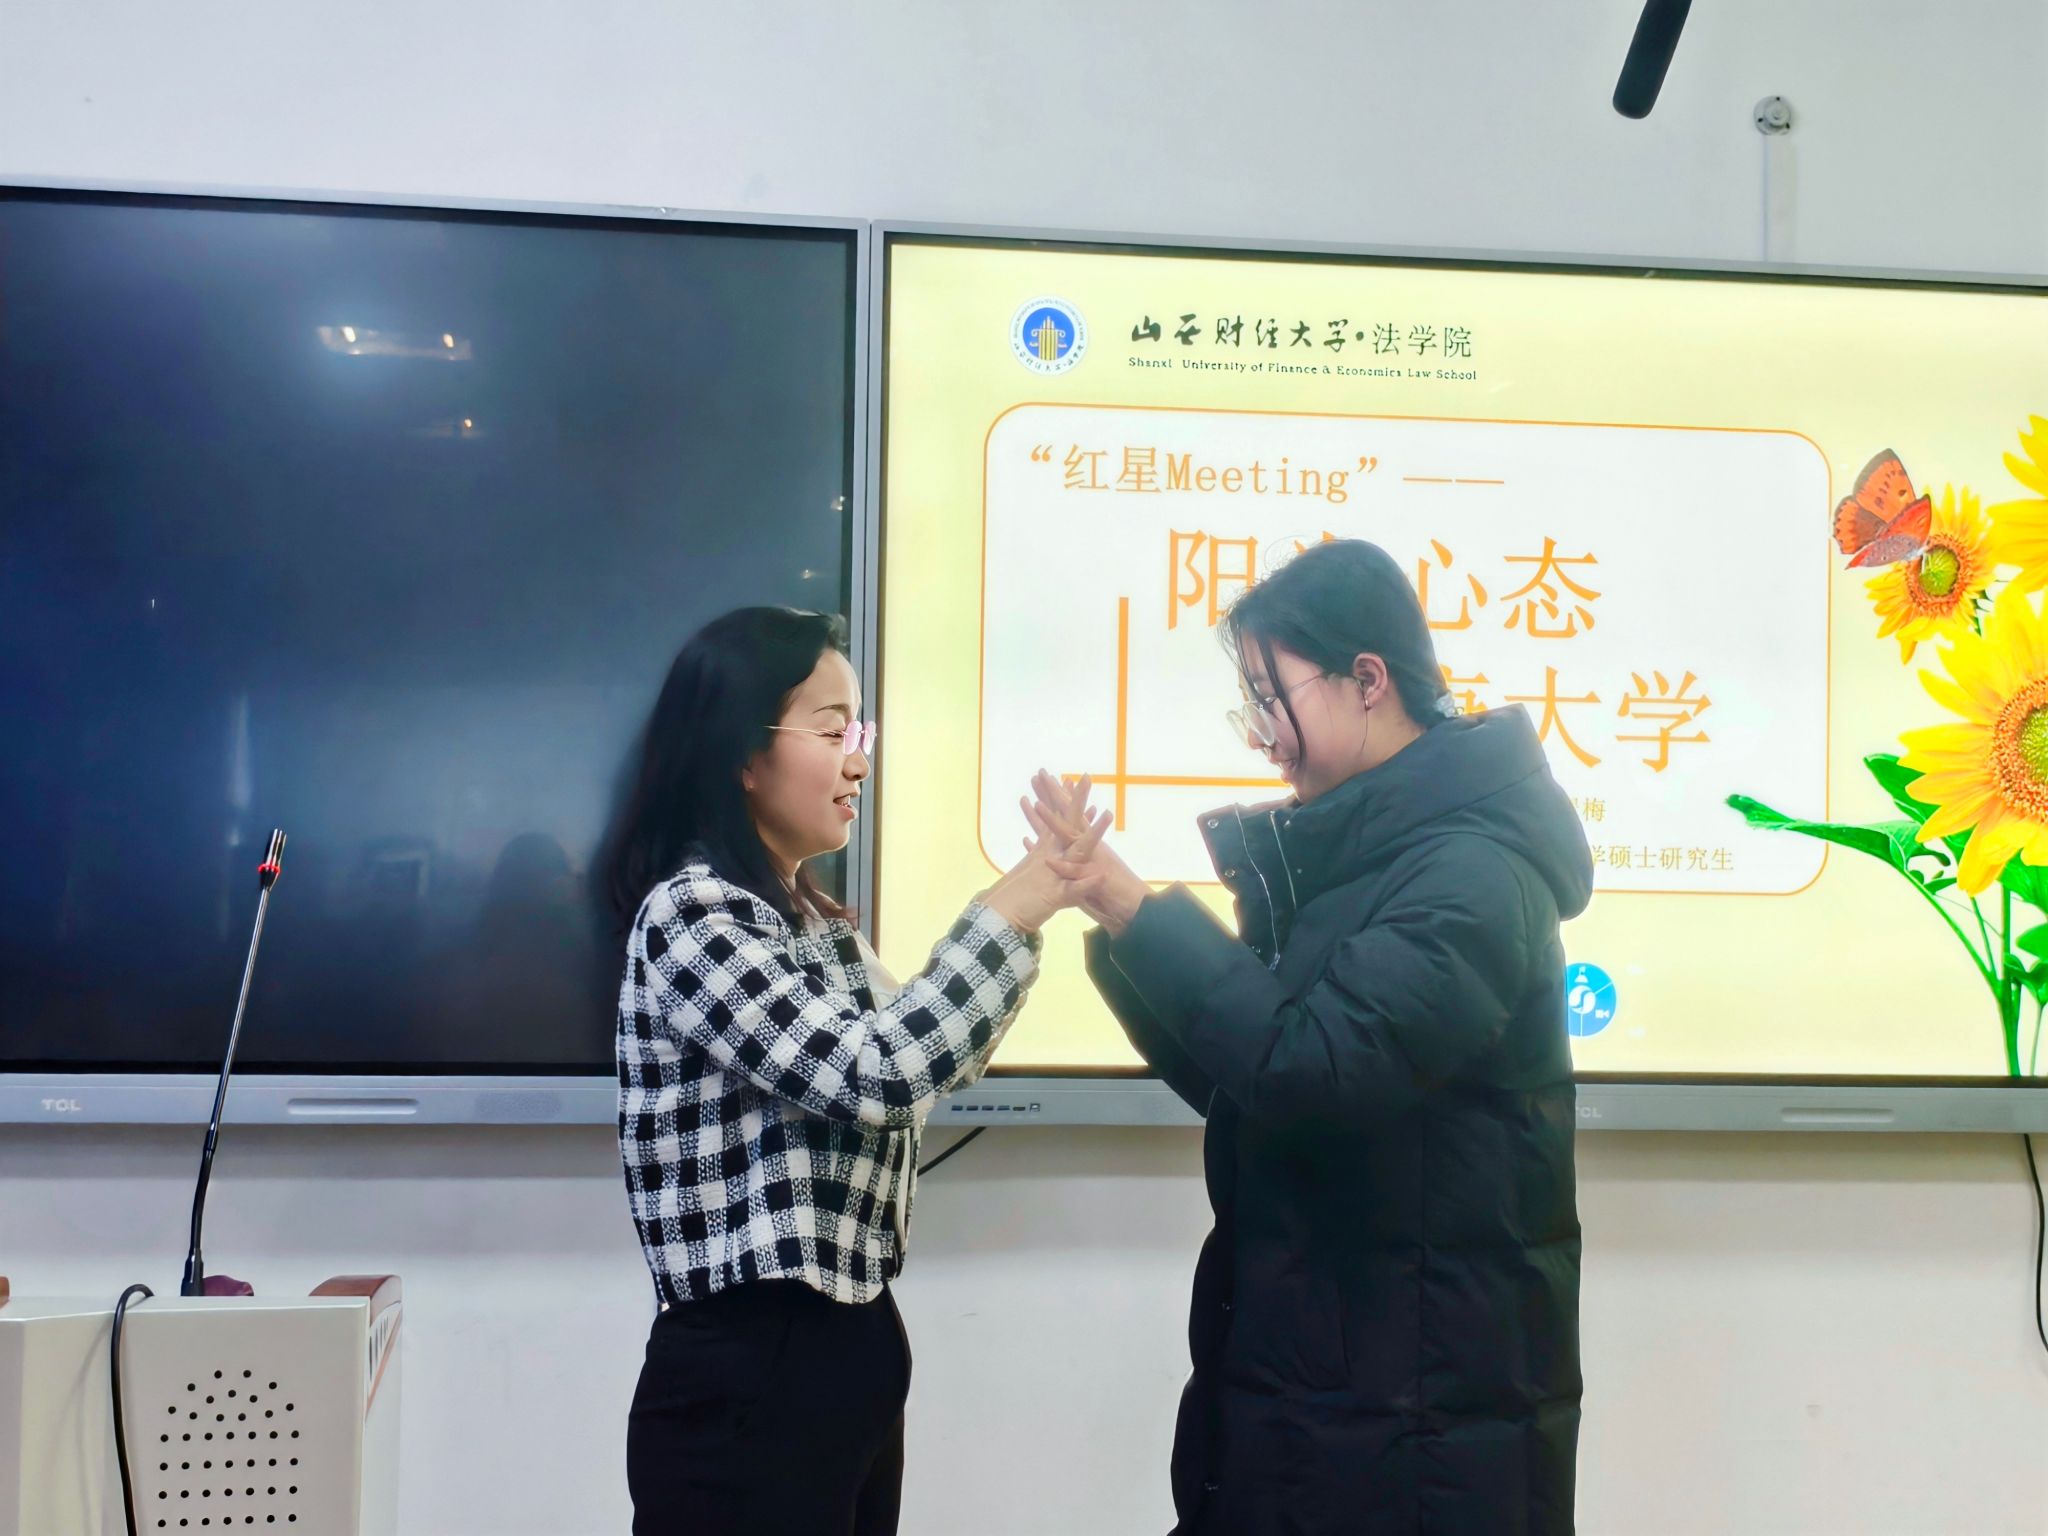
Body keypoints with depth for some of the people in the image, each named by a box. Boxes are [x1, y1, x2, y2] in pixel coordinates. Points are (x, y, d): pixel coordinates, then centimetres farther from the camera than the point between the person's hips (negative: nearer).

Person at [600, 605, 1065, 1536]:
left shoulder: (814, 918, 12)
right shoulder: (692, 915, -16)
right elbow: (873, 1074, -26)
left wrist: (1035, 898, 8)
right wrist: (1019, 904, -17)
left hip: (850, 1349, 9)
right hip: (745, 1378, -8)